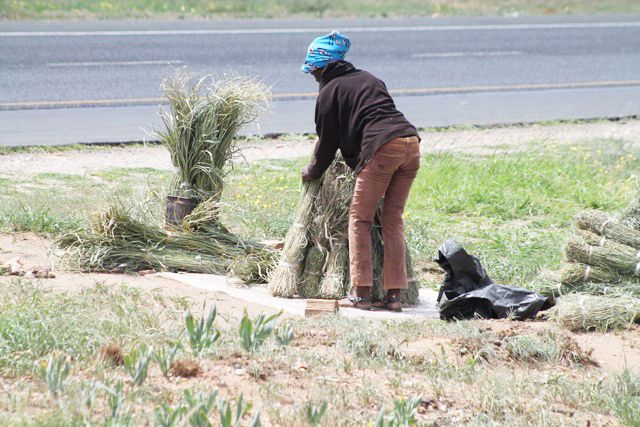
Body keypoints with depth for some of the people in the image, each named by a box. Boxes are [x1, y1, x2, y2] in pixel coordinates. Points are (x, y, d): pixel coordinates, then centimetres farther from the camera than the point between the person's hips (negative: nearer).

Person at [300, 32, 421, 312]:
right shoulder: (368, 78, 28)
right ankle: (394, 295, 6)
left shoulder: (329, 92, 9)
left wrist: (313, 171, 33)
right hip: (411, 142, 6)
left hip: (382, 148, -6)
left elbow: (328, 140, 14)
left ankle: (362, 293, -5)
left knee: (360, 218, 4)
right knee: (393, 220, 12)